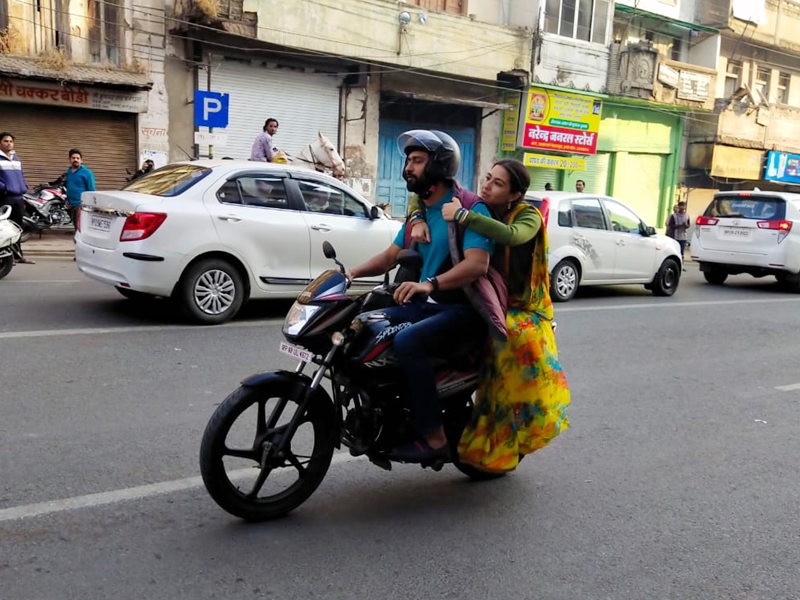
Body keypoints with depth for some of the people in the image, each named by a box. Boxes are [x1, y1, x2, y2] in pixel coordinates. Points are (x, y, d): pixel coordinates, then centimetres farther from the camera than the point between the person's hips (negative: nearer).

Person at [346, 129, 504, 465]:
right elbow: (390, 256, 15)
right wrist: (353, 273, -2)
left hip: (463, 308, -9)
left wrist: (430, 284, -40)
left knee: (407, 343, -31)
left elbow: (477, 263, -26)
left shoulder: (471, 208, -12)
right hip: (427, 303, 9)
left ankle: (434, 438, -23)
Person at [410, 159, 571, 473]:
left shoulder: (528, 215, -9)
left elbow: (512, 235, -34)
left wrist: (463, 216, -34)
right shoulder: (474, 207, 3)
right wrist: (418, 221, -14)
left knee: (523, 344, -33)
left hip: (521, 308, -4)